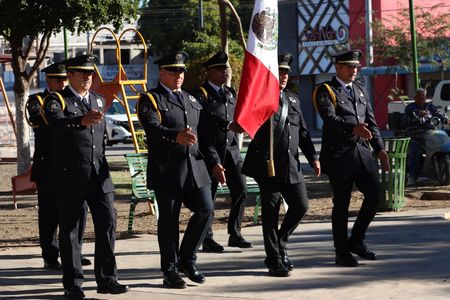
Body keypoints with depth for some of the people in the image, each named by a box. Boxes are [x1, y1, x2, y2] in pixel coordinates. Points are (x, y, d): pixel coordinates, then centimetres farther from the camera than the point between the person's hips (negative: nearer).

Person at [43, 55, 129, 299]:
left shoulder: (98, 101, 17)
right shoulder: (56, 101, -4)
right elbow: (57, 123, -27)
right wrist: (82, 121, -46)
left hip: (98, 174, 5)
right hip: (69, 176, -5)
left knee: (107, 222, -3)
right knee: (69, 229, 2)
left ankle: (106, 279, 5)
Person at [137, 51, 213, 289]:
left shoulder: (191, 100, 20)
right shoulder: (150, 100, -3)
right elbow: (153, 128, -21)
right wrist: (176, 136, -37)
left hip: (194, 166, 6)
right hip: (167, 169, -6)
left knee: (205, 210, -2)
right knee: (169, 220, 0)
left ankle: (187, 258, 16)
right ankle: (170, 271, 9)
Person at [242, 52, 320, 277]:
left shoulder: (293, 99, 17)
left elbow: (303, 132, 19)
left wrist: (312, 157, 12)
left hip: (291, 164, 6)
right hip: (268, 165, -6)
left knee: (300, 205, 4)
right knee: (271, 211, 0)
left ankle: (279, 244, 26)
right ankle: (274, 261, 8)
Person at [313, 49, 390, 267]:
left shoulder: (360, 89, 19)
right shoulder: (326, 91, -3)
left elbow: (371, 121, 19)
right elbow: (330, 119, -19)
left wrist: (380, 149, 10)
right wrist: (353, 128, -35)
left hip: (362, 151, 6)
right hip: (338, 155, -6)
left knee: (374, 195, 4)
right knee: (341, 203, 0)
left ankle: (356, 241, 21)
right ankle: (342, 252, 9)